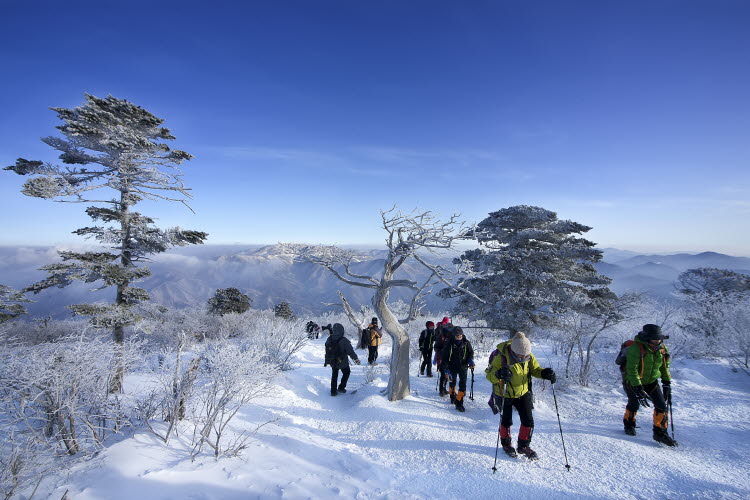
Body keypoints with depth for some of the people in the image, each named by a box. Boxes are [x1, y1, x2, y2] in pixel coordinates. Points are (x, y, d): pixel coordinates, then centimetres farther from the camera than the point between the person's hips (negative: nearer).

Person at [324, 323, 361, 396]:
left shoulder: (329, 339, -11)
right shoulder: (344, 341, -27)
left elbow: (326, 350, 5)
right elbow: (350, 351, -19)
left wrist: (326, 361, 21)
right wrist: (356, 359, -4)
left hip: (332, 362, 4)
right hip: (342, 362, -4)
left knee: (334, 375, 23)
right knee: (346, 373, 23)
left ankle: (333, 391, 28)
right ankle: (341, 387, 23)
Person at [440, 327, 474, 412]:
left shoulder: (466, 343, -12)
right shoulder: (449, 344, -17)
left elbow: (471, 352, 7)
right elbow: (444, 357, -11)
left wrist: (471, 360, -12)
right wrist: (446, 370, -15)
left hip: (463, 367, 0)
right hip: (452, 367, 0)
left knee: (463, 385, -9)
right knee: (452, 382, 20)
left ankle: (459, 403, 0)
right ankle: (453, 395, 47)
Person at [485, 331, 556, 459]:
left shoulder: (529, 356, -14)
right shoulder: (501, 357, -29)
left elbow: (535, 369, 2)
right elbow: (489, 374, -26)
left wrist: (545, 373, -19)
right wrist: (499, 374, -49)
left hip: (523, 393, 4)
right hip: (505, 395, -4)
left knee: (528, 420, 7)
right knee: (506, 421, 10)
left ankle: (524, 446, 30)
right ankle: (506, 444, 36)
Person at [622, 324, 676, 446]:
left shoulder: (662, 349, -7)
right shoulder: (636, 349, -28)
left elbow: (665, 368, 10)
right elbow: (632, 371, -28)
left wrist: (667, 385, 5)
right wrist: (638, 390, -31)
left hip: (651, 381, 5)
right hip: (632, 381, -5)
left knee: (661, 405, -4)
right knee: (634, 404, -5)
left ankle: (660, 433, 10)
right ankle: (629, 424, 23)